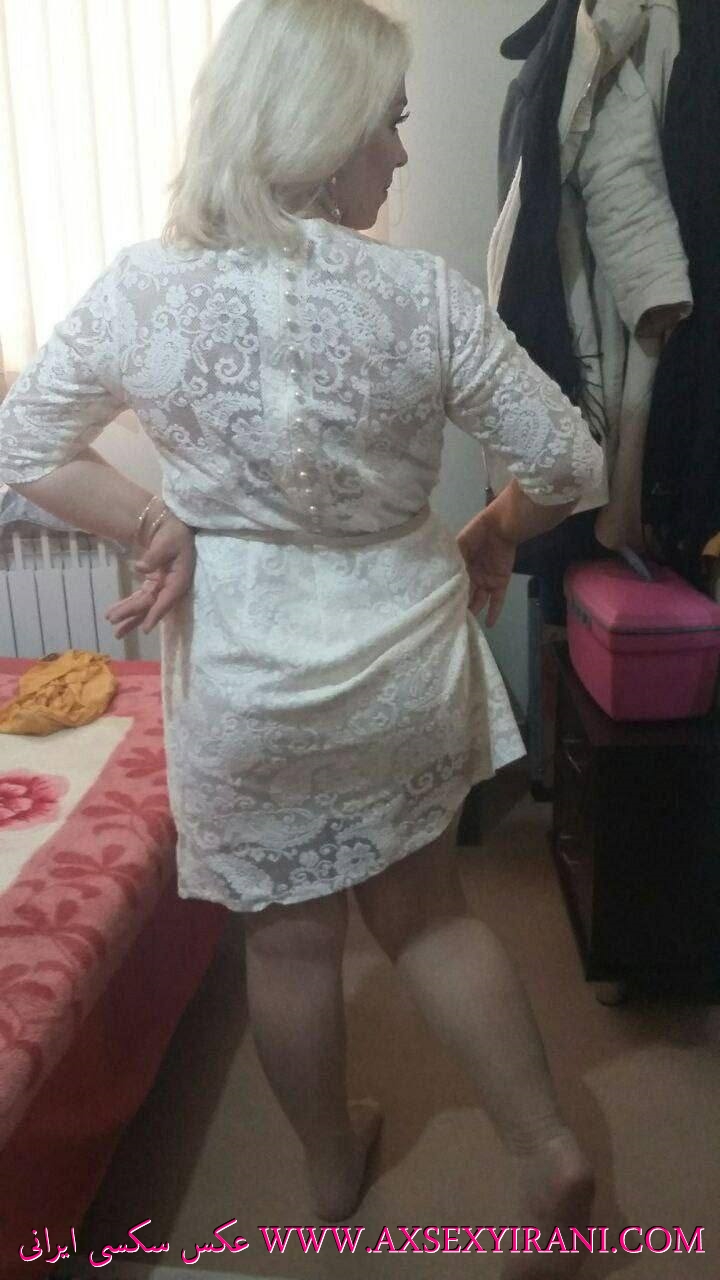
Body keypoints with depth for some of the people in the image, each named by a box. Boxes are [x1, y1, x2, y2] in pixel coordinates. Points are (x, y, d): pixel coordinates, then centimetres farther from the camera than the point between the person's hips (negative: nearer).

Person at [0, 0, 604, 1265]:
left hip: (243, 673, 0)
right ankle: (549, 1146, 31)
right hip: (402, 653, 0)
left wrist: (154, 527, -1)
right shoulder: (424, 293, -14)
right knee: (425, 906, 24)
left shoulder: (141, 288, -10)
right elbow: (567, 463, -8)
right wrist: (492, 536, 9)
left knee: (290, 934, 20)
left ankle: (333, 1167, 45)